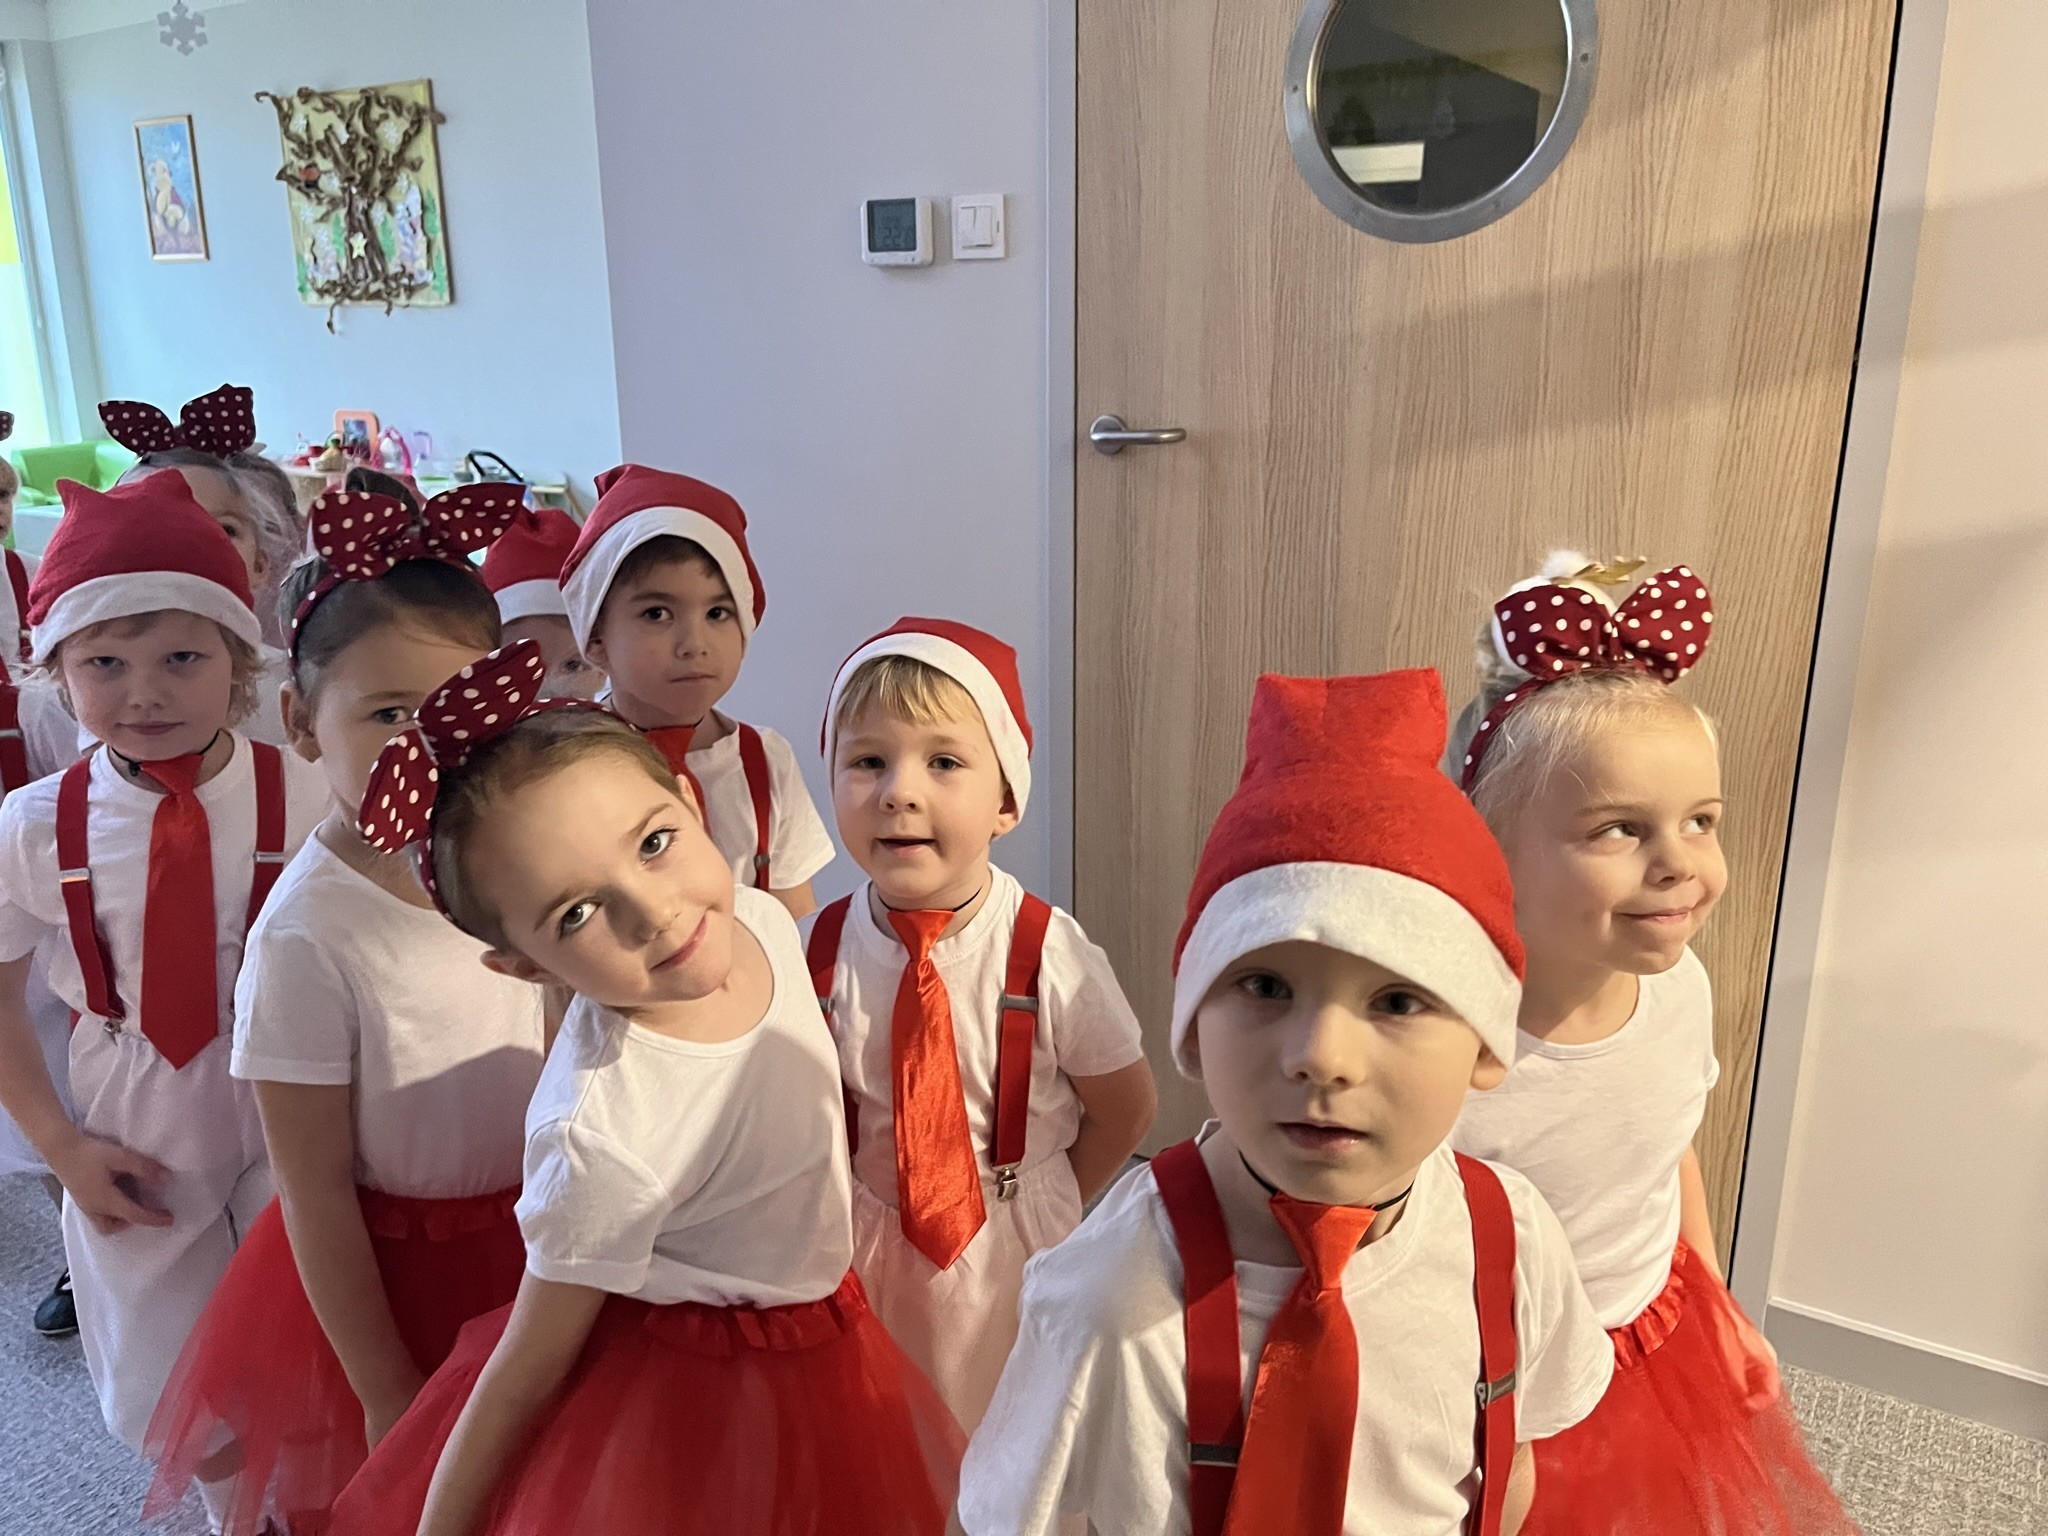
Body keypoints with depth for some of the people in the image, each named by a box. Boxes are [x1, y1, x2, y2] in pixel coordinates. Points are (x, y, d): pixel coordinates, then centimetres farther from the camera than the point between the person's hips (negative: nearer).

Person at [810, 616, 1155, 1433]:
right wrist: (848, 1211, -4)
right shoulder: (818, 950, -14)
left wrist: (1033, 1209, -3)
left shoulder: (1050, 958, -22)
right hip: (861, 1251, 2)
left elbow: (1125, 1110, -7)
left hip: (1012, 1253, -2)